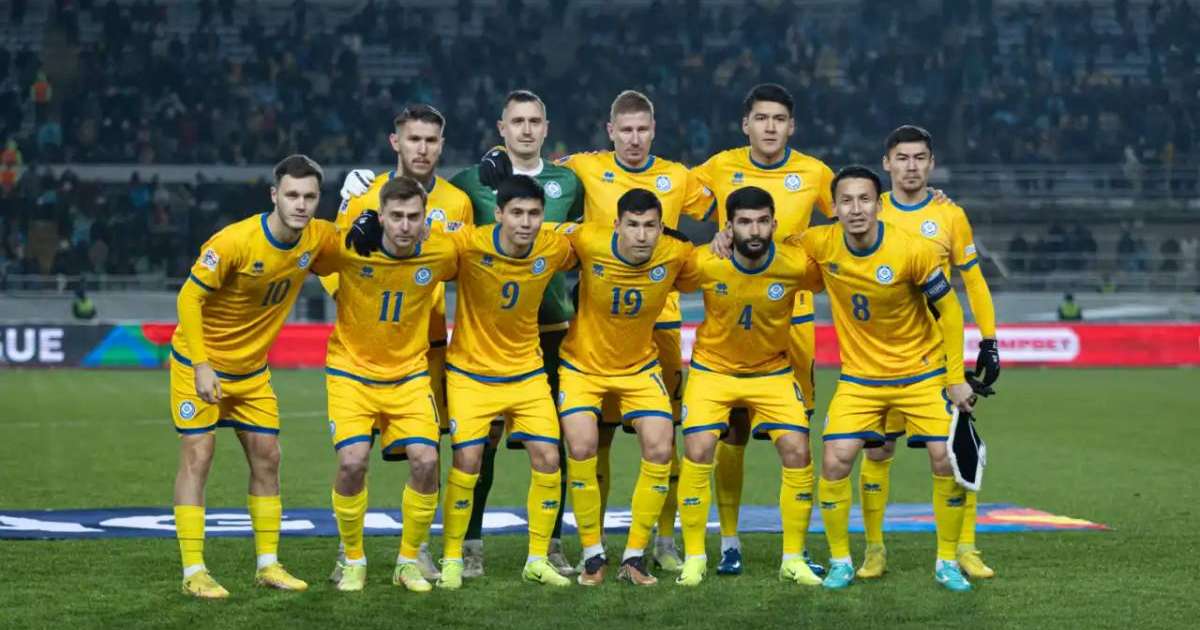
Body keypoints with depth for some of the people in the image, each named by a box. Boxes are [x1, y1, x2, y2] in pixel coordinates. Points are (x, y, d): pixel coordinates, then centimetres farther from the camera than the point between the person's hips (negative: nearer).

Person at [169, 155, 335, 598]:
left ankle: (268, 564, 17)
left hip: (252, 369, 6)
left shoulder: (317, 236, -9)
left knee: (267, 458, 7)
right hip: (200, 361, -6)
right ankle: (193, 572, -6)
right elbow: (189, 298, -21)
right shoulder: (235, 241, -27)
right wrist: (201, 366, -24)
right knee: (197, 457, -8)